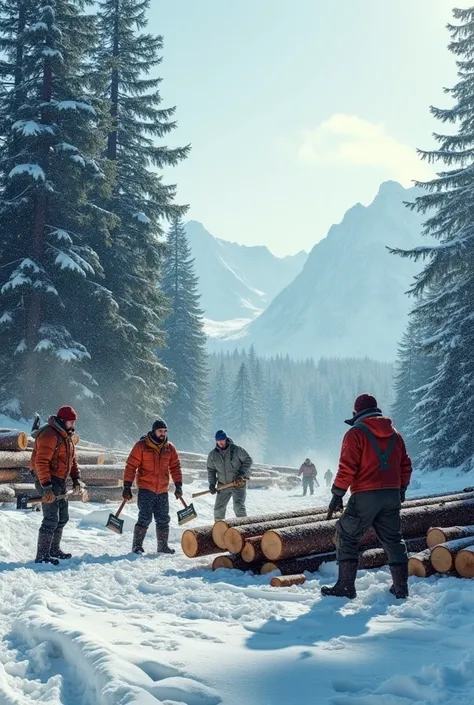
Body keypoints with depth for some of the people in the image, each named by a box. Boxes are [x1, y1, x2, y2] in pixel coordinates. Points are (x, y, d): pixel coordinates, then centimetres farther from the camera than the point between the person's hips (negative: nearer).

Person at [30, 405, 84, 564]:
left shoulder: (66, 436, 14)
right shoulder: (49, 435, -18)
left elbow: (72, 460, 22)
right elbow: (41, 462, -25)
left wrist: (76, 478, 9)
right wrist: (46, 486, -30)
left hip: (60, 482, 10)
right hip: (47, 481, -10)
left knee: (63, 518, 17)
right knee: (51, 519, -12)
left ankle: (54, 550, 30)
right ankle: (42, 556, -6)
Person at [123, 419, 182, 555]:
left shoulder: (170, 448, 6)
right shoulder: (141, 446, -7)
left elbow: (175, 467, 11)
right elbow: (131, 466, -8)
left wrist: (178, 486, 4)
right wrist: (127, 487, -11)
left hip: (162, 491, 5)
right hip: (146, 489, -5)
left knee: (163, 520, 11)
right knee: (145, 518, -12)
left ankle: (163, 546, 23)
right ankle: (137, 546, 0)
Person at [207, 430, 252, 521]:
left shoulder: (237, 450, -9)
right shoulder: (212, 454, 3)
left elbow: (248, 461, -3)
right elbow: (211, 470, 12)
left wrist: (242, 474, -14)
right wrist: (212, 484, 1)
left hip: (238, 484, -4)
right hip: (223, 485, 4)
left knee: (239, 506, -18)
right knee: (218, 508, 5)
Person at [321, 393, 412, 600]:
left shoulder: (356, 433, -6)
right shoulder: (395, 435, 13)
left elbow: (347, 468, -12)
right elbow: (405, 466, 16)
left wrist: (337, 495, -6)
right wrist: (401, 490, 28)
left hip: (365, 496, -6)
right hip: (392, 495, 6)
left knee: (347, 536, 5)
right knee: (393, 539, 16)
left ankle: (346, 585, 1)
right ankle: (401, 586, 17)